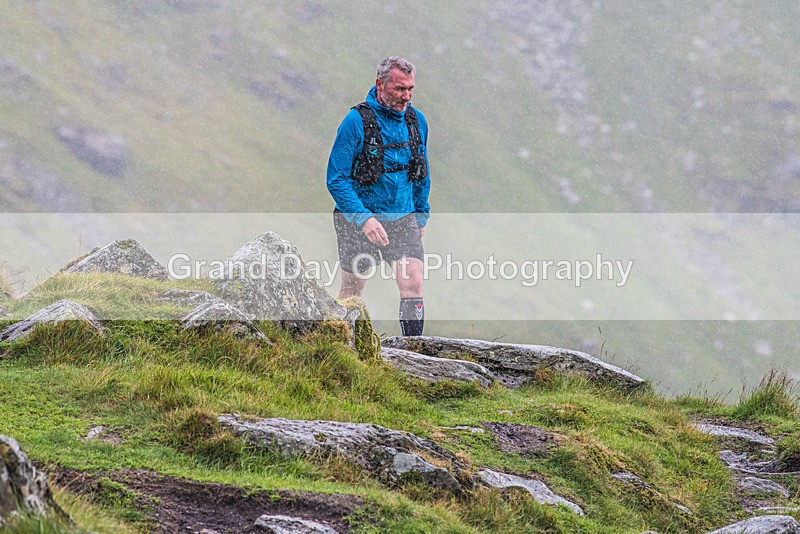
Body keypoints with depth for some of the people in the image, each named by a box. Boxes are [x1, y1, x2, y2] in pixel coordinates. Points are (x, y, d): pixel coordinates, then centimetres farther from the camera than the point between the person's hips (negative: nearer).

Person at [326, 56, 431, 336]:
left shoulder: (416, 121, 3)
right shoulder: (356, 121, -14)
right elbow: (336, 179, -15)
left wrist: (421, 214, 17)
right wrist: (364, 219, -24)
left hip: (403, 219, 3)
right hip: (359, 221, -3)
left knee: (413, 284, -15)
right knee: (351, 293, 8)